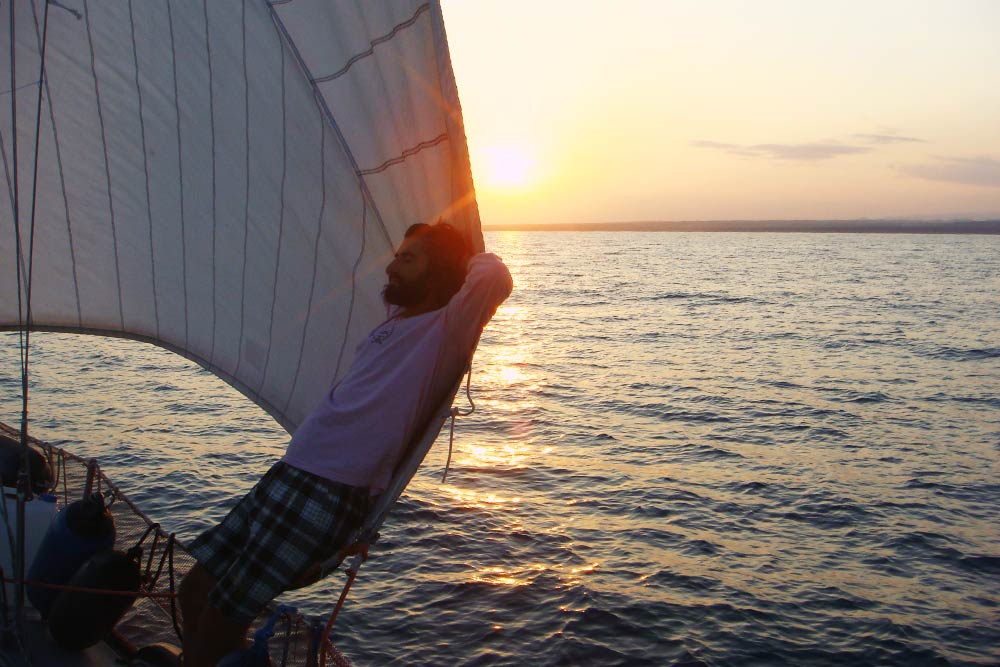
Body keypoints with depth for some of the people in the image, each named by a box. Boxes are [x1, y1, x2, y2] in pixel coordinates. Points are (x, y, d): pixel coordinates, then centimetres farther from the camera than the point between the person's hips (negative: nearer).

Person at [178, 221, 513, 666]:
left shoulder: (445, 330, -8)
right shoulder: (397, 318, 18)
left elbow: (495, 277, -24)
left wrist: (471, 259, -5)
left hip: (329, 495, -9)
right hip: (286, 477, 9)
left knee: (216, 626, -4)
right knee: (194, 593, 16)